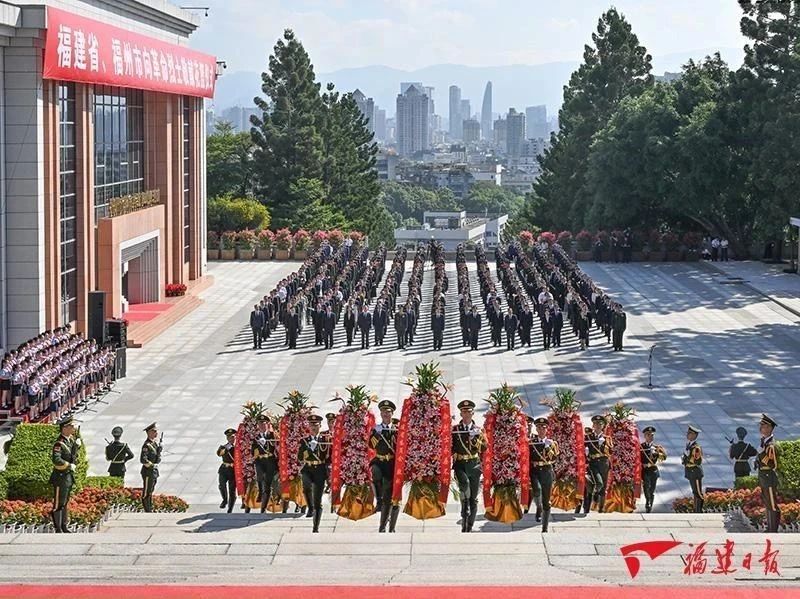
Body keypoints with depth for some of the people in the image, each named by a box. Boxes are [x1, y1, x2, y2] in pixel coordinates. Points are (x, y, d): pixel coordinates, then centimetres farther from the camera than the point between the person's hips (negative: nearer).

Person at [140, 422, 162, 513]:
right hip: (148, 472, -9)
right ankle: (147, 510, 5)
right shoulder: (147, 445, -20)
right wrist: (152, 465, -18)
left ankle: (150, 509, 26)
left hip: (154, 471, 9)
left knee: (151, 491, 18)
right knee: (146, 492, 0)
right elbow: (143, 460, -28)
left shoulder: (155, 442, 9)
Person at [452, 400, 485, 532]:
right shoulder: (455, 429, 6)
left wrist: (476, 439, -6)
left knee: (473, 498, 3)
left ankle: (469, 528, 11)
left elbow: (485, 448, 6)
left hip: (474, 465, 2)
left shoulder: (478, 430, 9)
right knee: (465, 483, -35)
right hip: (460, 464, -2)